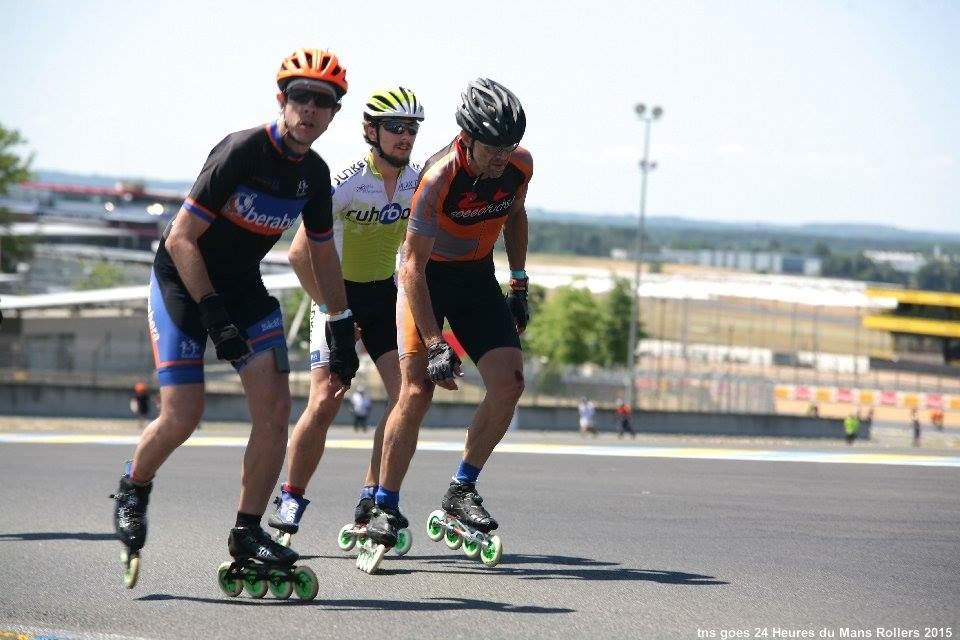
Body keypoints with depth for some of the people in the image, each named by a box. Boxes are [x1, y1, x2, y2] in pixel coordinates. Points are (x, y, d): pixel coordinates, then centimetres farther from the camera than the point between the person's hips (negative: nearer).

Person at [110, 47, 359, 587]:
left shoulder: (314, 174, -3)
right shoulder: (242, 152, -23)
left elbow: (323, 253, 13)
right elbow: (181, 239, -22)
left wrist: (342, 329, 10)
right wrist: (214, 316, -25)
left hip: (243, 287, 6)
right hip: (182, 281, -6)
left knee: (275, 407, -9)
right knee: (182, 417, -12)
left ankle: (248, 532, 2)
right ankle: (134, 490, 18)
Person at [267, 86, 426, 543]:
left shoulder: (419, 183, -7)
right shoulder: (347, 183, -22)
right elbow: (300, 252, -22)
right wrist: (331, 311, -19)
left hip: (384, 295, 5)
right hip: (339, 292, -4)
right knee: (324, 403, -15)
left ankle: (371, 501, 1)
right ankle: (290, 500, -1)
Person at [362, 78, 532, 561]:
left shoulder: (519, 165, -14)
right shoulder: (440, 177, -30)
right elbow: (412, 265, -27)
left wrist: (519, 286, 10)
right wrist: (435, 344, -30)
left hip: (477, 276, 5)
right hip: (427, 277, -5)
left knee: (509, 384, -9)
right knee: (417, 390, -18)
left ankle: (462, 489, 6)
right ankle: (385, 508, -10)